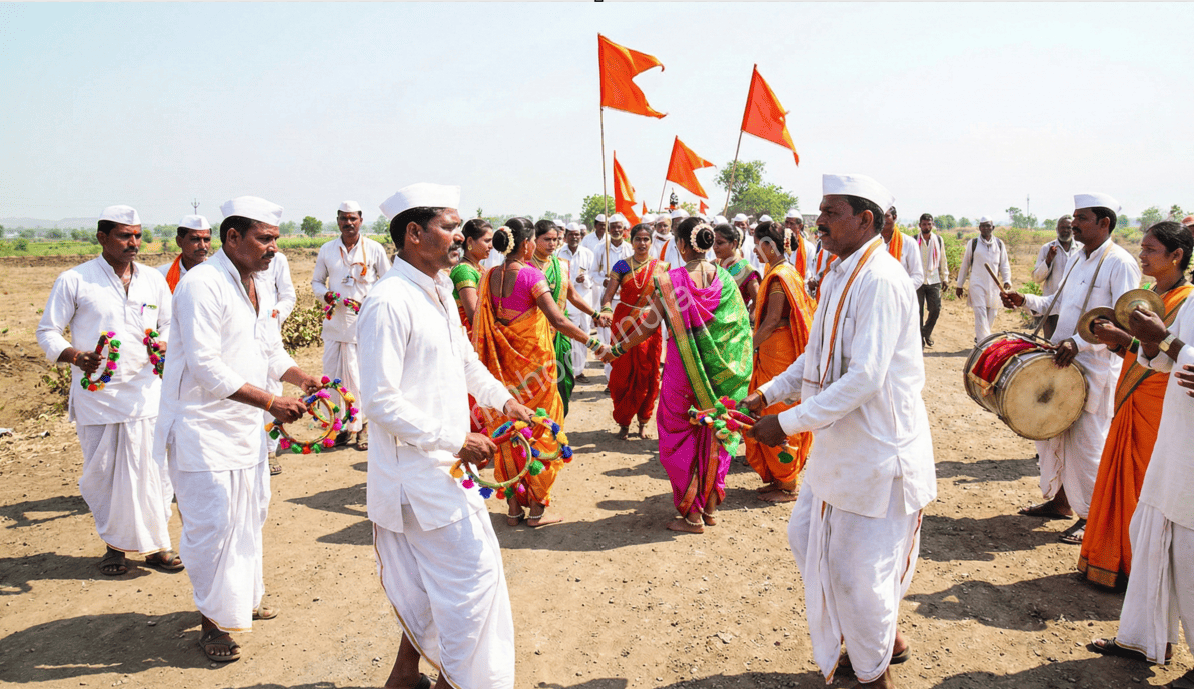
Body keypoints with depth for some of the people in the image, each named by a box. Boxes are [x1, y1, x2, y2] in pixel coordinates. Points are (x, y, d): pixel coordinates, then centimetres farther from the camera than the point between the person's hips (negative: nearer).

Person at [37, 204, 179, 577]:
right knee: (102, 473, 6)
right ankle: (114, 545, 23)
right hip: (95, 396, -2)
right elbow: (47, 332, 1)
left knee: (152, 469, 1)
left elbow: (170, 323, 19)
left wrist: (164, 345, -4)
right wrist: (76, 357, -18)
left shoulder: (154, 279, 8)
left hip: (145, 393, 2)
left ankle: (156, 544, 15)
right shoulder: (74, 280, -2)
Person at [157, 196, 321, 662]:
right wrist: (271, 402, -28)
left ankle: (243, 598, 36)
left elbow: (271, 351, 14)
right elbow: (207, 367, -27)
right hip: (203, 426, -9)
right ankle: (211, 622, 14)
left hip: (245, 423, 9)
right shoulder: (202, 285, -21)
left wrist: (302, 379, -5)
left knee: (249, 514, 18)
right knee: (212, 524, -3)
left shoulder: (259, 284, 8)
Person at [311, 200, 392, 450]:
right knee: (332, 375, 2)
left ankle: (362, 425, 10)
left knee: (362, 377, -3)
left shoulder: (374, 249, 3)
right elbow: (316, 281, 19)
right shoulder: (327, 250, 11)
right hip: (335, 322, 3)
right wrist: (325, 294, -3)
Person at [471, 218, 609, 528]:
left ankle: (514, 507, 19)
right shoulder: (530, 274, -14)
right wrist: (593, 343, -18)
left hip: (502, 365, 5)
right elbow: (558, 320, -23)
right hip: (533, 361, -5)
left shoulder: (489, 277, 3)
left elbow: (482, 323, 7)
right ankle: (536, 508, 12)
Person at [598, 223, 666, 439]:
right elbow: (608, 295, -7)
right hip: (624, 325, -1)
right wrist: (605, 311, -27)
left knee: (647, 375, 4)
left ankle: (643, 422, 20)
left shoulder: (660, 267, 5)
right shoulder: (622, 266, 1)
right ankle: (624, 423, 16)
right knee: (623, 375, 1)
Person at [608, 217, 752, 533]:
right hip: (720, 372, 4)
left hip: (684, 369, -4)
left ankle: (692, 516, 14)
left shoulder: (671, 280, -14)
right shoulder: (725, 278, -2)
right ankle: (711, 508, 27)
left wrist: (619, 349, 4)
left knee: (681, 437, 9)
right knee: (712, 436, 17)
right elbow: (741, 324, 4)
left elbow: (649, 326, -9)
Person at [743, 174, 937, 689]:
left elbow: (865, 377, -29)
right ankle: (885, 637, 39)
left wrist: (790, 422, -25)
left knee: (857, 568, 3)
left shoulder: (880, 281, -22)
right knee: (807, 535, 20)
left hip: (876, 448, -10)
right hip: (838, 443, 10)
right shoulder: (837, 278, 9)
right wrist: (768, 393, 7)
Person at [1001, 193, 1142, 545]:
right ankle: (1059, 500, 31)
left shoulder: (1120, 263, -13)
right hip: (1060, 361, 8)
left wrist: (1079, 343, -29)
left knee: (1086, 442, -1)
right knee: (1050, 432, 15)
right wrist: (1026, 301, 7)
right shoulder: (1079, 259, 14)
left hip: (1095, 368, -8)